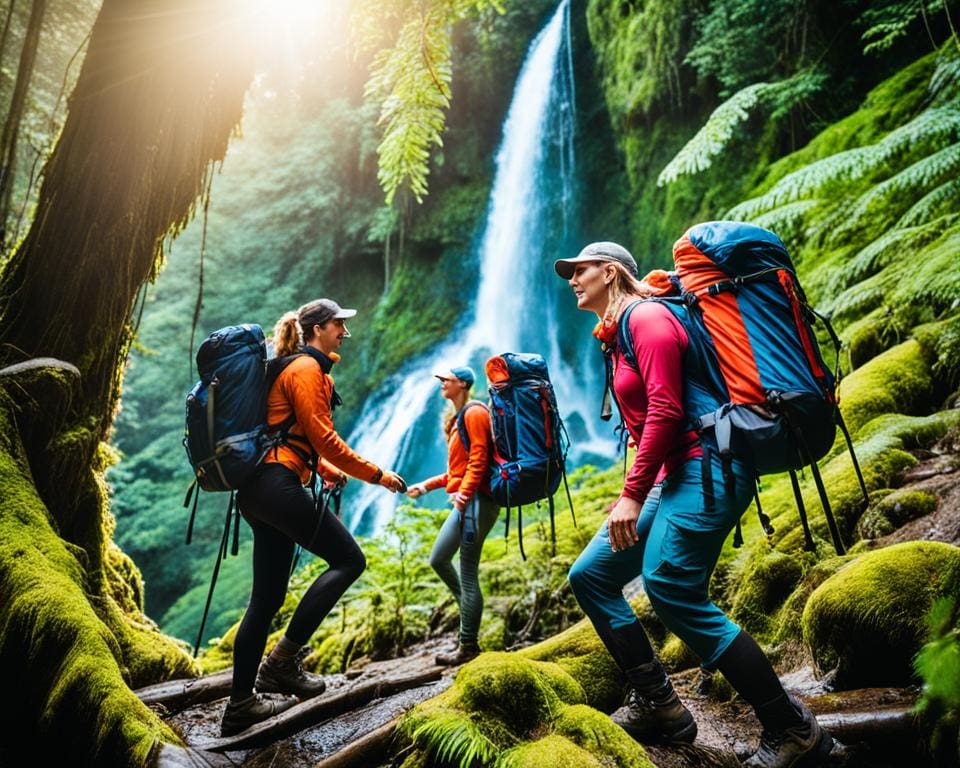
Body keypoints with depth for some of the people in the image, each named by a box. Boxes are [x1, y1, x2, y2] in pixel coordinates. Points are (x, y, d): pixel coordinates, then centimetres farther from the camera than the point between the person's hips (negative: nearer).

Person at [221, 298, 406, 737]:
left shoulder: (298, 367, 24)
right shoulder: (307, 368, -7)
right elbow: (323, 437, -14)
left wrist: (326, 470, 15)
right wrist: (377, 475, -9)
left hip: (259, 488, 10)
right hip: (278, 484, -10)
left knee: (267, 596, 11)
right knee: (348, 559, -4)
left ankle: (240, 705, 17)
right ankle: (283, 658, -2)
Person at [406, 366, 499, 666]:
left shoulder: (474, 413, -7)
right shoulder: (458, 417, 21)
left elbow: (478, 459, -17)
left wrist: (464, 492, -27)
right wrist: (427, 485, 19)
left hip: (477, 500, -10)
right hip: (465, 501, 10)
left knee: (468, 572, -6)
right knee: (438, 560, 13)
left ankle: (469, 646, 4)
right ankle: (470, 609, 28)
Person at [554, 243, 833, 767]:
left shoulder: (645, 317, -8)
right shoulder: (618, 335, 21)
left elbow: (665, 409, -18)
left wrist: (632, 494, -20)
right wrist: (637, 492, 17)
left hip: (704, 469, -10)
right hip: (673, 478, 10)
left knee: (671, 590, -20)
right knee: (589, 576, 6)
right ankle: (656, 705, 12)